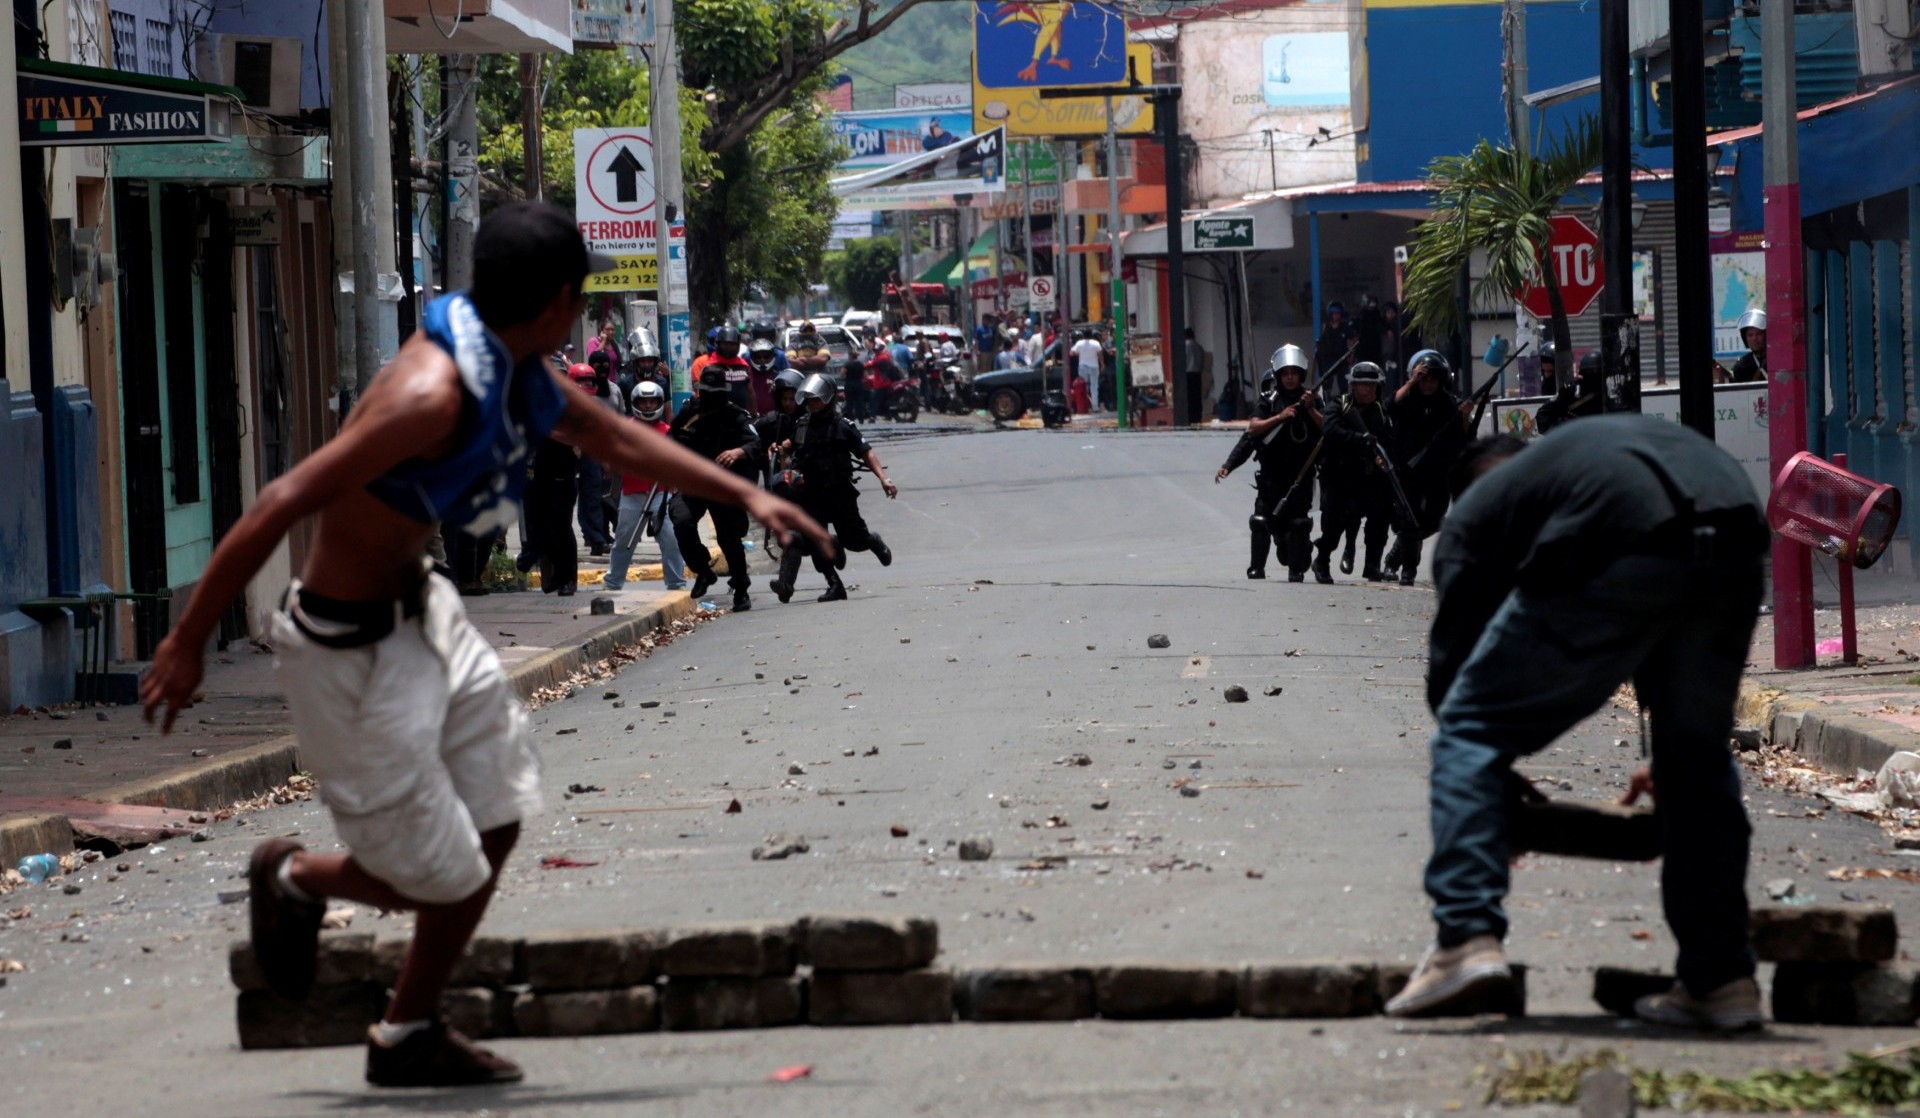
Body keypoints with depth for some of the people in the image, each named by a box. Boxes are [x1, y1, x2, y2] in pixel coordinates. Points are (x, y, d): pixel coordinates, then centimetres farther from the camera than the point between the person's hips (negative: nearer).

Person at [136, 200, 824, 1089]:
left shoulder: (514, 370, 0)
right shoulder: (434, 395, -30)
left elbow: (617, 439, 19)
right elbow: (279, 506, -30)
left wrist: (745, 496, 18)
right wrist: (187, 642, -27)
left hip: (419, 609, 10)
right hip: (351, 649, -10)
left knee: (494, 827, 13)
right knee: (440, 875, -2)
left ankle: (409, 1035, 27)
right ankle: (294, 880, 28)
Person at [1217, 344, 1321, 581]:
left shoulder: (1311, 399, 7)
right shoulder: (1268, 400, 4)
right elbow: (1254, 428, -8)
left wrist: (1311, 410, -14)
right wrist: (1280, 417, -18)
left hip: (1301, 473, 0)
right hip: (1271, 473, 0)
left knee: (1298, 522, -6)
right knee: (1263, 520, -6)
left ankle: (1297, 569, -3)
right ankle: (1257, 567, 0)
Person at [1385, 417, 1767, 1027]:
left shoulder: (1478, 505, 29)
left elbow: (1453, 653, 22)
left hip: (1617, 558, -5)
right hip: (1736, 549, 5)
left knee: (1469, 733, 9)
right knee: (1698, 757, 23)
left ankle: (1466, 937, -5)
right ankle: (1721, 977, 22)